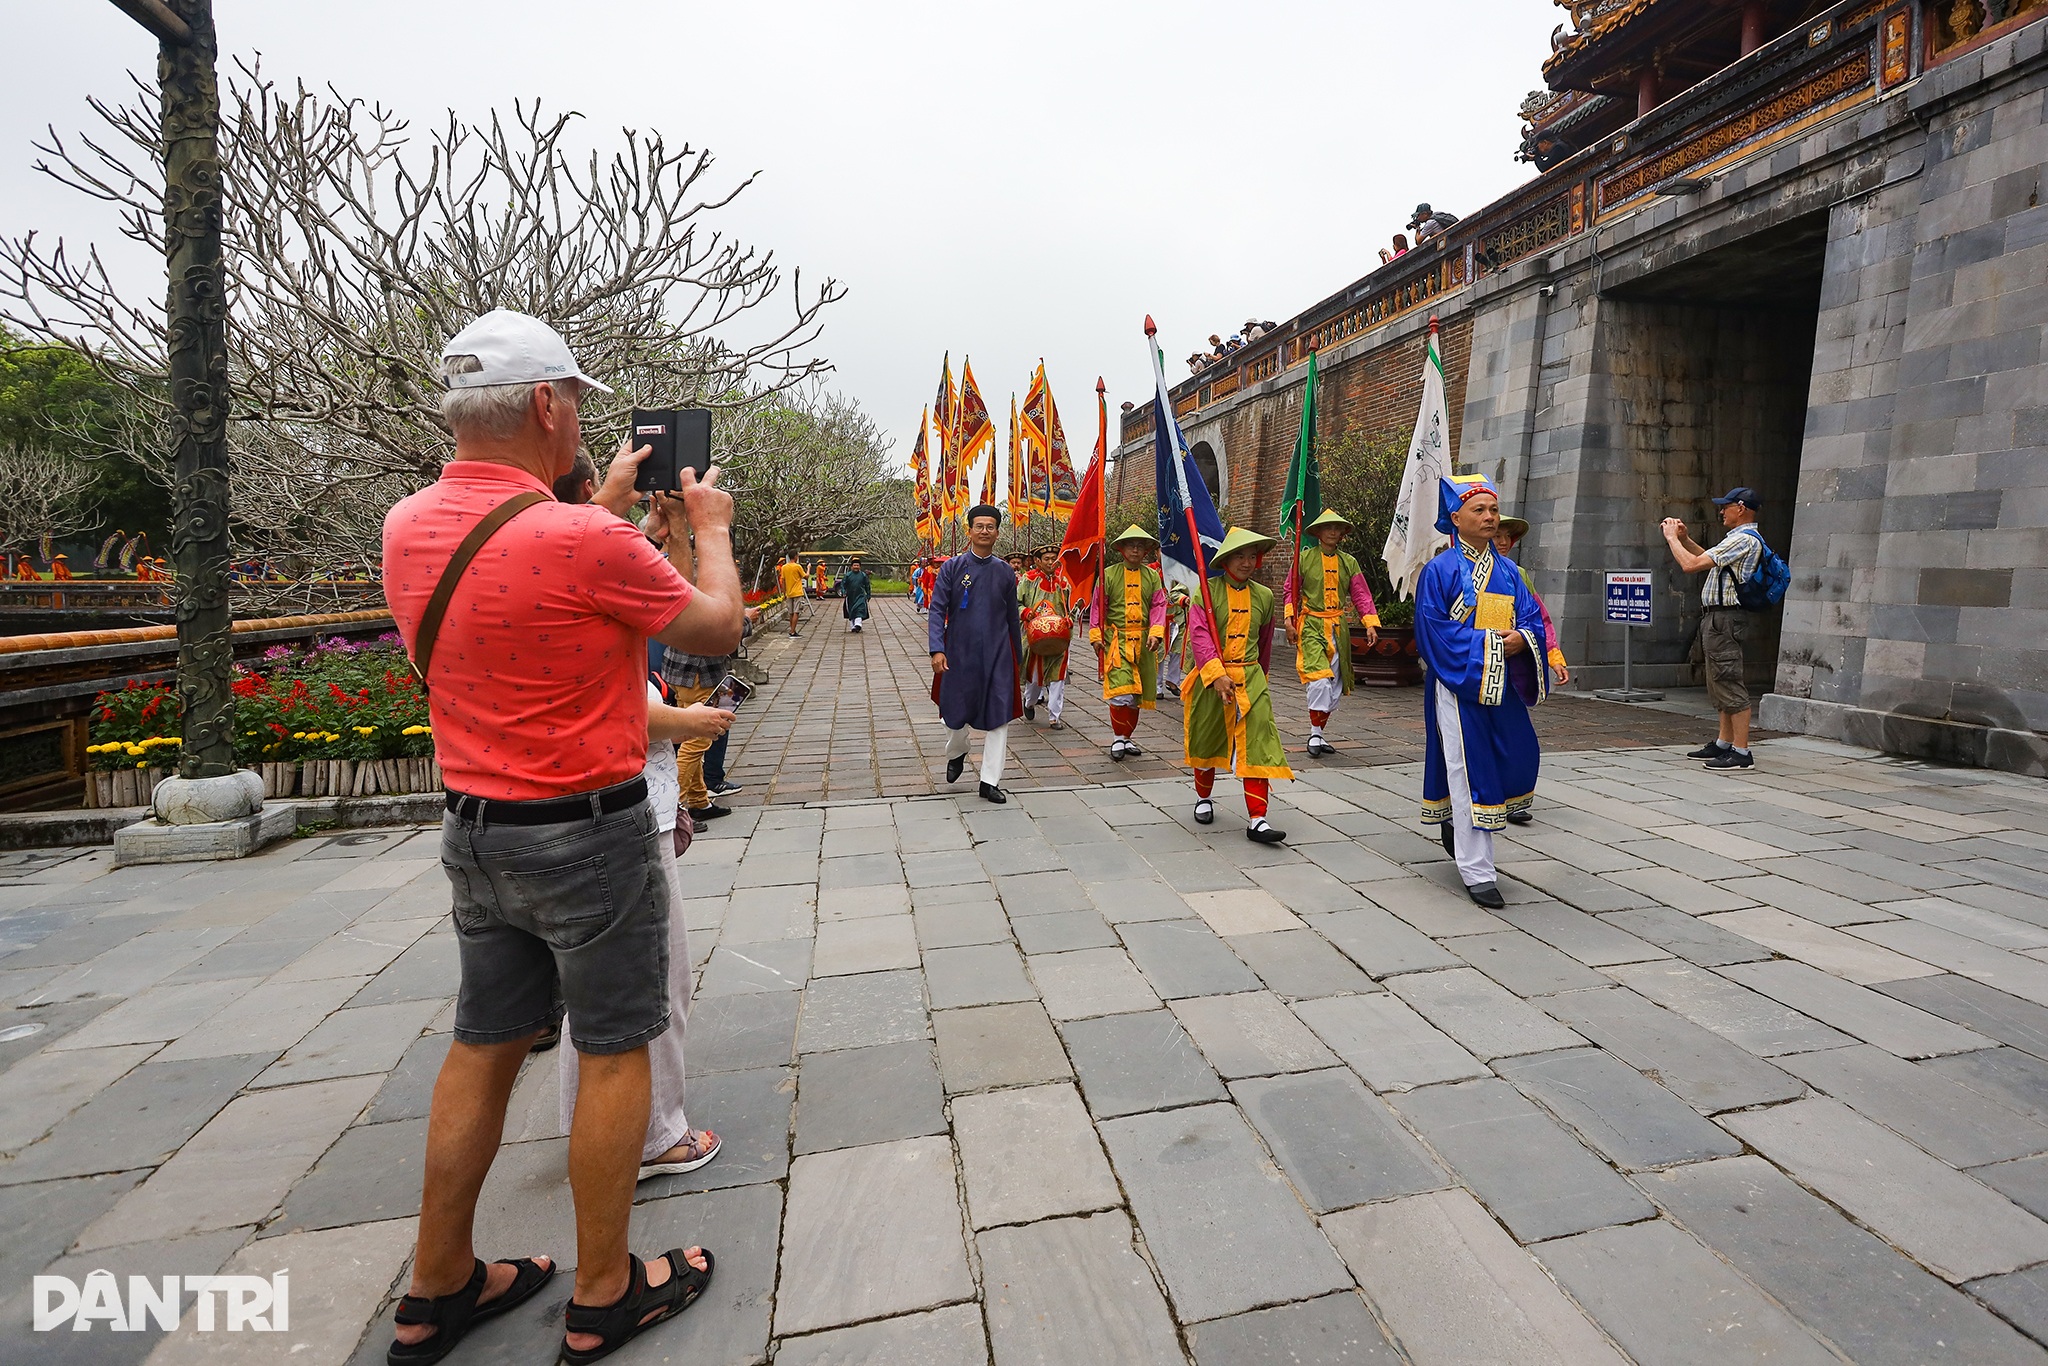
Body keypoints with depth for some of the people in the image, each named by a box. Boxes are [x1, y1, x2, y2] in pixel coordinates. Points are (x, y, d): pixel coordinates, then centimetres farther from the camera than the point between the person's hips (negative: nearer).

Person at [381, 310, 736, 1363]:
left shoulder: (408, 527, 1)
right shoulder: (588, 542, -22)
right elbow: (716, 627, -7)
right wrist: (710, 529, 9)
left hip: (476, 831, 8)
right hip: (589, 836, -7)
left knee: (483, 1049, 19)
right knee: (614, 1052, 8)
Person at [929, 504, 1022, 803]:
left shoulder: (1005, 572, 5)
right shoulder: (953, 567, -2)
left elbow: (1012, 618, 12)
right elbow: (937, 609, -6)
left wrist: (1017, 656, 15)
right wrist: (937, 649, -17)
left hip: (997, 655, 2)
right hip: (959, 653, -1)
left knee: (999, 716, -1)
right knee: (956, 711, 11)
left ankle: (990, 781, 7)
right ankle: (956, 755, 42)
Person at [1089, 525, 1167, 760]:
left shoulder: (1152, 576, 8)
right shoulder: (1109, 574, 1)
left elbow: (1158, 606, 4)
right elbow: (1097, 606, 2)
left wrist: (1156, 632, -11)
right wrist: (1096, 636, -5)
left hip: (1143, 642, 4)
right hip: (1116, 639, -4)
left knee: (1137, 694, 11)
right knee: (1121, 691, -15)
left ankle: (1127, 737, 26)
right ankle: (1118, 738, 2)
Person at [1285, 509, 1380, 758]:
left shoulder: (1349, 562, 9)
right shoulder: (1304, 558, 0)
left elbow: (1361, 595, 6)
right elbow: (1291, 591, 4)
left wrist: (1370, 624, -5)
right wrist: (1290, 620, -6)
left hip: (1338, 628, 5)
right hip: (1310, 626, -4)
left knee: (1334, 686, 8)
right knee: (1319, 680, -19)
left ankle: (1318, 733, 22)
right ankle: (1315, 735, -7)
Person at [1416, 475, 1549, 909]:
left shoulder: (1508, 571, 12)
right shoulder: (1439, 570, -6)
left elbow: (1532, 617, 10)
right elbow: (1432, 628, -12)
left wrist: (1521, 638, -13)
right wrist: (1487, 642, -17)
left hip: (1502, 684, 6)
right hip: (1458, 683, -6)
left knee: (1518, 759, 8)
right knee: (1469, 770, -4)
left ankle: (1457, 824, 36)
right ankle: (1477, 872, 4)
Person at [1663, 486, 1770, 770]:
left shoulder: (1744, 539, -16)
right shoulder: (1740, 538, 17)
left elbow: (1691, 565, -21)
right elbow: (1710, 560, 32)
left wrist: (1672, 538, -6)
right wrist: (1684, 538, 20)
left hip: (1725, 618, -11)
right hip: (1716, 618, 11)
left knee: (1729, 684, -9)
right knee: (1722, 684, 16)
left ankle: (1742, 752, -6)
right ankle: (1723, 743, 25)